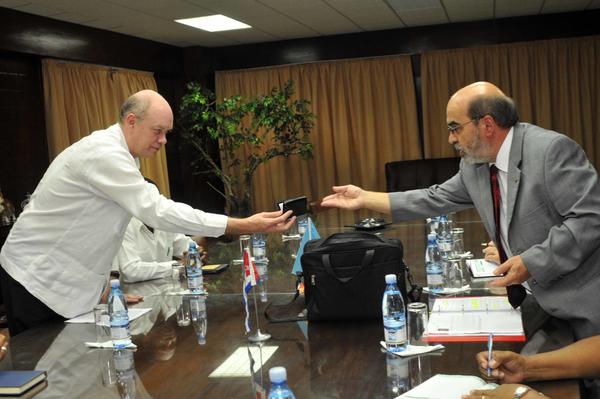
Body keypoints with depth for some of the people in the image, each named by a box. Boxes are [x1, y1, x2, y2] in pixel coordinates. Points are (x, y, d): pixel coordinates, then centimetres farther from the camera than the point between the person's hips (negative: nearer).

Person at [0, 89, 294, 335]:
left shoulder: (115, 153, 7)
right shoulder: (104, 154, -25)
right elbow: (158, 211, -32)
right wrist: (244, 226, -33)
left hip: (63, 277, 9)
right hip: (36, 278, -9)